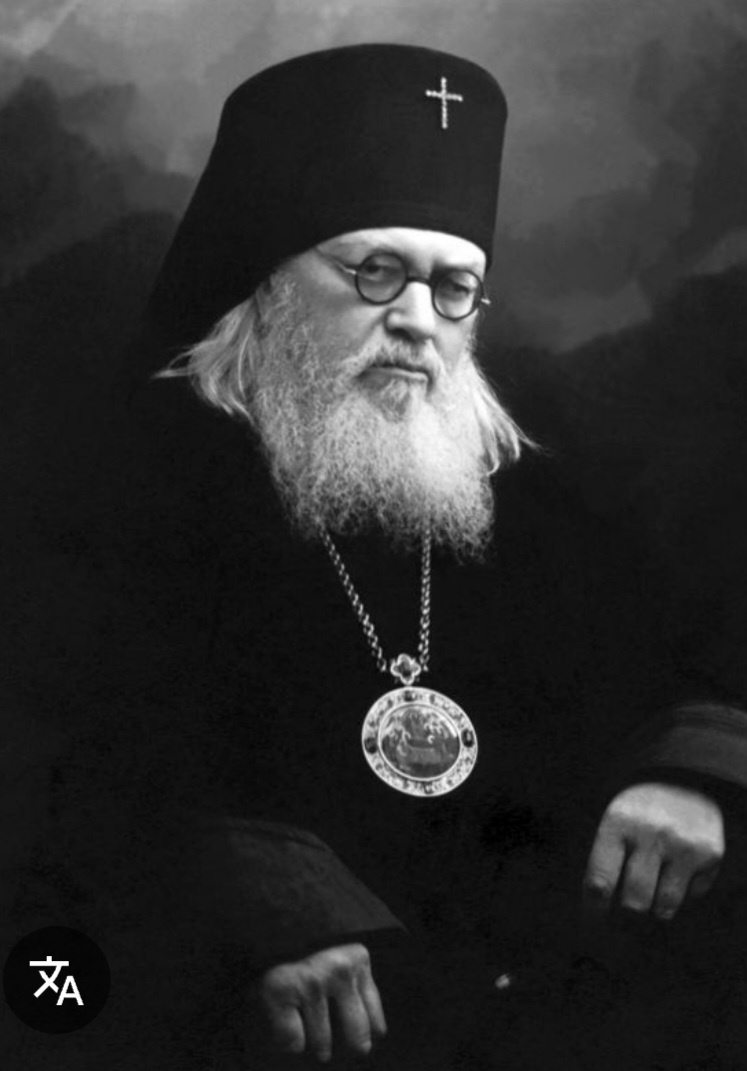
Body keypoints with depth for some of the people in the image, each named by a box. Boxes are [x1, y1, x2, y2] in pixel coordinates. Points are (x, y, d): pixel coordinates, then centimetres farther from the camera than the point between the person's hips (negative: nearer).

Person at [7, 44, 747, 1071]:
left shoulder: (502, 483, 14)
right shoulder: (160, 467, -1)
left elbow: (651, 674, 15)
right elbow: (115, 764, -11)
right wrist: (271, 920, -29)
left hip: (532, 972, 5)